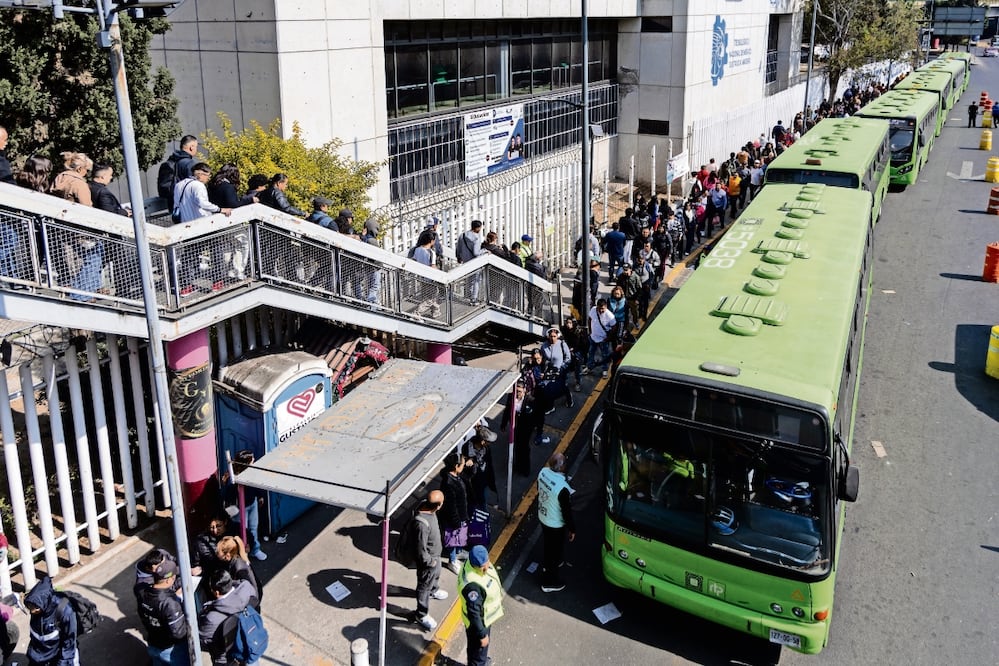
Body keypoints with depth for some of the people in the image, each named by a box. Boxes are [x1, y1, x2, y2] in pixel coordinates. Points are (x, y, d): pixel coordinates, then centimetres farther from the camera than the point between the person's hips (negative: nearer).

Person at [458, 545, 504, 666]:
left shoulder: (480, 562, -17)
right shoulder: (473, 585, -42)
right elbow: (473, 613, -32)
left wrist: (498, 596, 21)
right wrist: (482, 634, -21)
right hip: (478, 621, -9)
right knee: (479, 647, 19)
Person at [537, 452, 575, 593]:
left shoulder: (543, 472, -16)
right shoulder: (562, 488, -37)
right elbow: (566, 511, -24)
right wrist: (572, 529, -9)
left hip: (543, 516, 7)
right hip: (555, 524, -7)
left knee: (549, 544, 32)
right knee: (555, 550, 15)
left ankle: (548, 564, 58)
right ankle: (549, 582, 33)